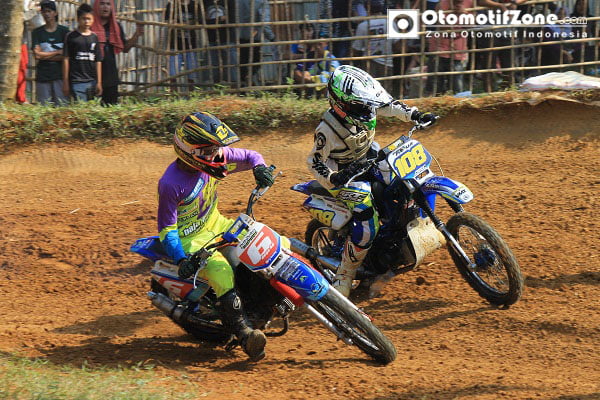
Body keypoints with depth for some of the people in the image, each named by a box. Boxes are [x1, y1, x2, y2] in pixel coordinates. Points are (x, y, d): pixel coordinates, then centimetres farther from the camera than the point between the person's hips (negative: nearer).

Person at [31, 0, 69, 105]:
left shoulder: (64, 31, 5)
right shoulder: (37, 32, 9)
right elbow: (37, 54, -2)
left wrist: (45, 56, -5)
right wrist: (58, 52, -4)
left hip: (60, 75, -1)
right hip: (42, 76, 1)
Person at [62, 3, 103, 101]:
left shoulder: (94, 37, 11)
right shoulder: (71, 37, 1)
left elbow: (98, 61, 11)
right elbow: (66, 60, 1)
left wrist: (99, 82, 7)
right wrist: (65, 82, -3)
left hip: (92, 82, 4)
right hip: (77, 81, -4)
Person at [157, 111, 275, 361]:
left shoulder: (216, 158, -7)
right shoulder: (171, 184, -25)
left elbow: (249, 156, 7)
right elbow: (166, 228, -19)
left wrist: (260, 167, -17)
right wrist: (180, 260, -29)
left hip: (216, 225, 8)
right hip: (190, 239, -8)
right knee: (222, 274, -33)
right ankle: (242, 331, -29)